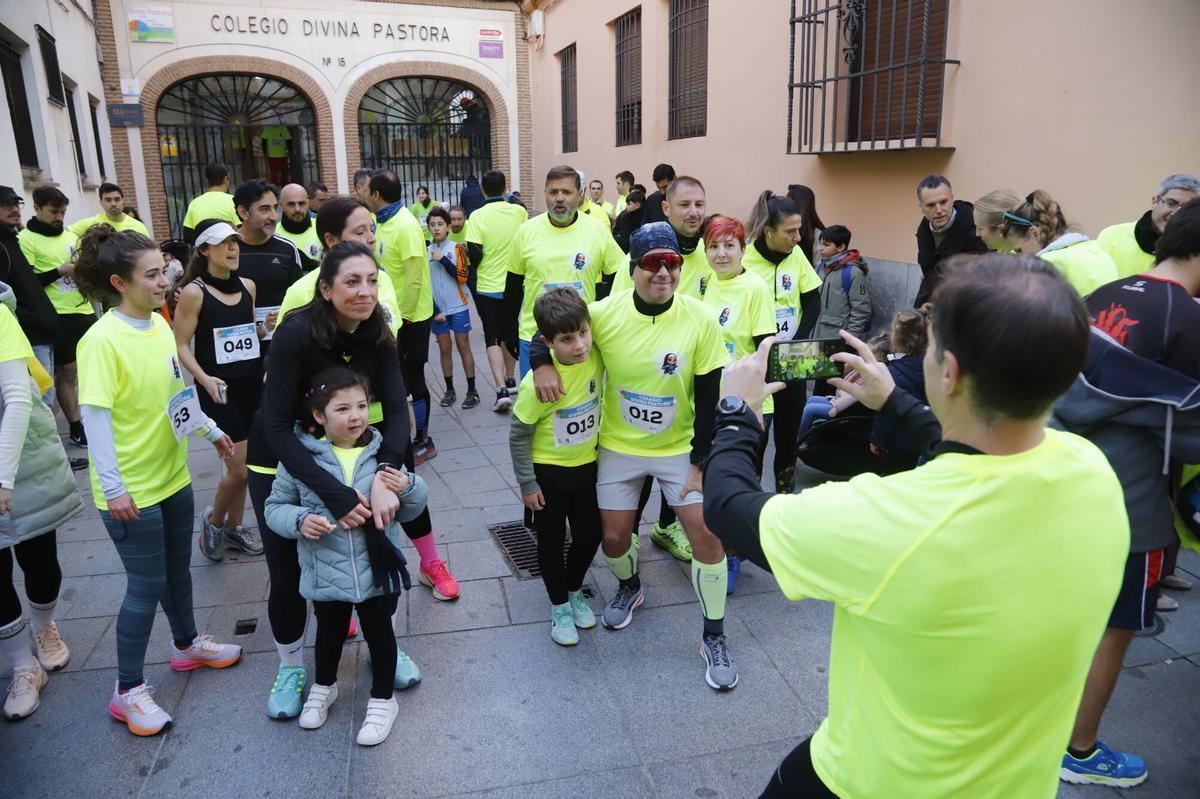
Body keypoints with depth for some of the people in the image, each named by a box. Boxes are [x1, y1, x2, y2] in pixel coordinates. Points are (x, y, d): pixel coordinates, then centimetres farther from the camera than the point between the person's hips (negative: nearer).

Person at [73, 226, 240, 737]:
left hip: (173, 475, 7)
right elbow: (94, 416, -22)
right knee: (147, 585, 3)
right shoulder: (102, 340, -22)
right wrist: (113, 487, -22)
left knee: (177, 569, 22)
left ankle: (188, 646, 44)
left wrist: (212, 430, 21)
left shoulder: (159, 324, 2)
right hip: (131, 489, -7)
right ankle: (127, 691, 22)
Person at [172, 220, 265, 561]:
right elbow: (182, 345, -9)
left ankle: (234, 526, 29)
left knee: (244, 464, 11)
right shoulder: (193, 292, -9)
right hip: (219, 390, -5)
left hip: (253, 385, 5)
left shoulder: (247, 286, 7)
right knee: (239, 468, -5)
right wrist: (204, 379, -22)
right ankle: (213, 519, 22)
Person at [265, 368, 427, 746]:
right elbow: (275, 507, 0)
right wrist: (300, 521, -20)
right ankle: (323, 687, 52)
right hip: (324, 574, 0)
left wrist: (408, 487, -18)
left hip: (377, 570, 0)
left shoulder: (381, 453, -6)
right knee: (330, 633, 23)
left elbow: (410, 511, 4)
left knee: (379, 633, 17)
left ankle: (383, 699, 39)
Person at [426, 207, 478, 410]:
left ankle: (472, 391, 7)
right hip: (438, 310, 2)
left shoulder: (457, 248, -3)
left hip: (458, 308, -2)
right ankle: (450, 390, 18)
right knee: (444, 350, 8)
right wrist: (435, 310, -3)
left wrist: (443, 260, -15)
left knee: (463, 348, 2)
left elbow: (462, 277, -11)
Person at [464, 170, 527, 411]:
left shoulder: (478, 215, -13)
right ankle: (509, 381, 34)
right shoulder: (520, 211, -3)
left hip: (488, 287, -3)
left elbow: (474, 255, -16)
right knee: (510, 334, 20)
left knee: (493, 339, 3)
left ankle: (502, 390, -10)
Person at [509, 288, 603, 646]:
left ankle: (575, 592, 41)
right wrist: (527, 484, -11)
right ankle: (559, 607, 34)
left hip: (586, 466, 4)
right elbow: (518, 435, -16)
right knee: (552, 540, 13)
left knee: (590, 535, 14)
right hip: (547, 471, -4)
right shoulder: (538, 381, -27)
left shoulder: (596, 357, -16)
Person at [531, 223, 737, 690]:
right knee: (614, 538, 8)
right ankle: (629, 587, 45)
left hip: (680, 448, -1)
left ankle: (714, 637, 15)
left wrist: (701, 460, -11)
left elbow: (708, 398, -11)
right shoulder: (605, 313, -16)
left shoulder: (700, 319, -17)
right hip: (619, 446, 1)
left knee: (707, 537, -7)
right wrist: (542, 363, -20)